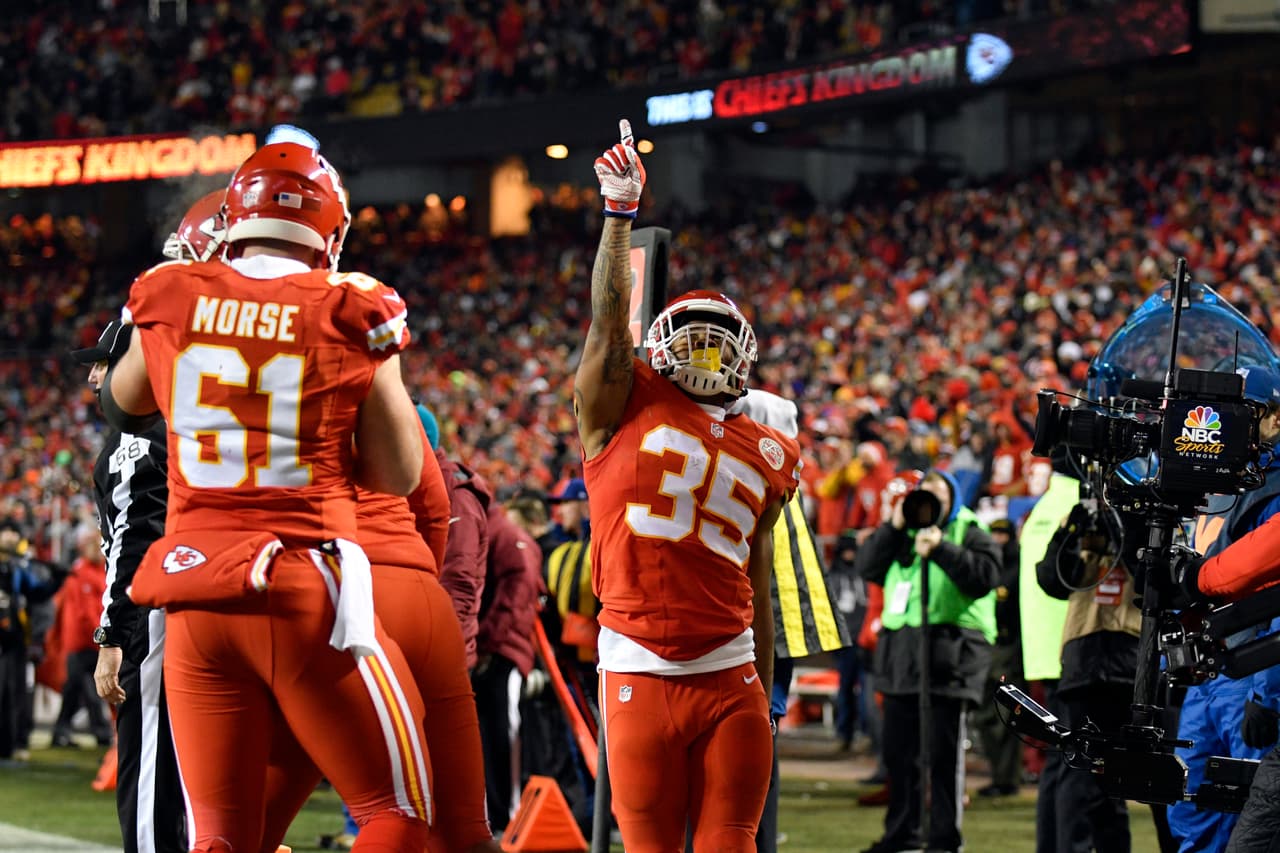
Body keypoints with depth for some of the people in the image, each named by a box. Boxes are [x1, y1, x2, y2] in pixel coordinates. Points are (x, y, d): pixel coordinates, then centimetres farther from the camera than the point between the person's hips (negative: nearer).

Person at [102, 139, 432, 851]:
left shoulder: (171, 302, 5)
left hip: (196, 600, 4)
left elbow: (123, 404, 27)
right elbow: (400, 477, 6)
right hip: (310, 592, -3)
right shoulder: (350, 316, -3)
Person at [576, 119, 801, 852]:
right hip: (641, 674, -3)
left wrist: (765, 701, 18)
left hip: (731, 677, 3)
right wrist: (620, 213, -14)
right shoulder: (627, 411, 6)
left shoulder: (763, 458, 15)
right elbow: (610, 319, -8)